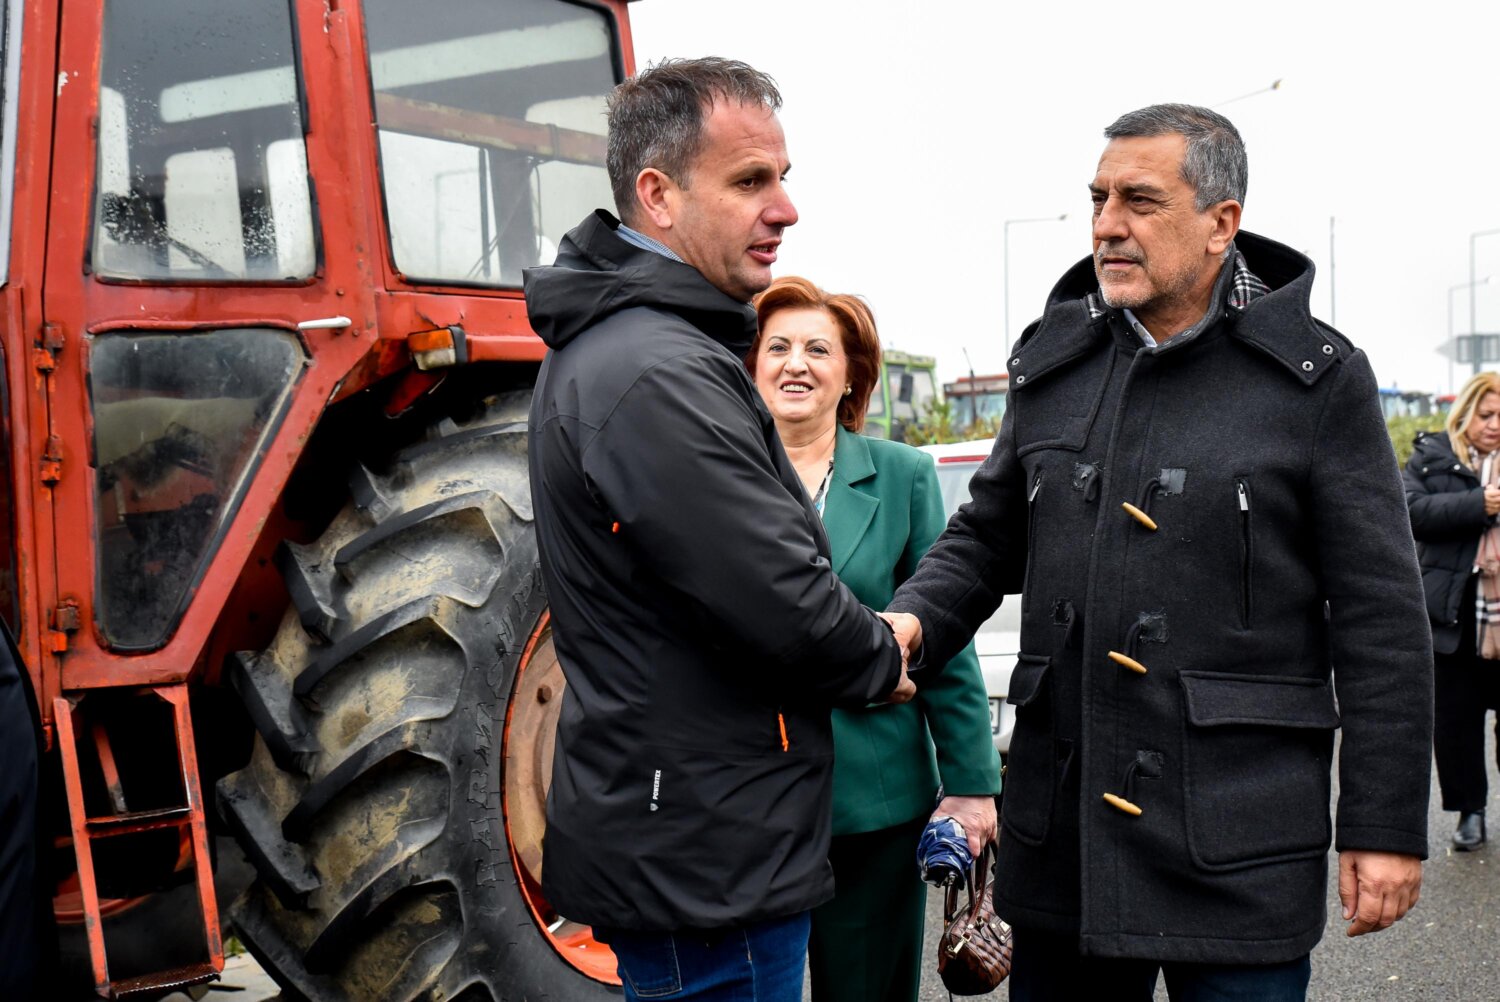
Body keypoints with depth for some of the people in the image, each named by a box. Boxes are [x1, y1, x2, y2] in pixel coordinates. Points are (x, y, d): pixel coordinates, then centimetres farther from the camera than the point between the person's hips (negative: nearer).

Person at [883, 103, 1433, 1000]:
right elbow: (986, 537, 15)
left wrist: (1386, 826, -7)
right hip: (1059, 830, 4)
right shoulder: (1054, 363, 8)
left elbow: (1380, 620, -6)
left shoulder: (1315, 379, -5)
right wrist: (916, 618, -6)